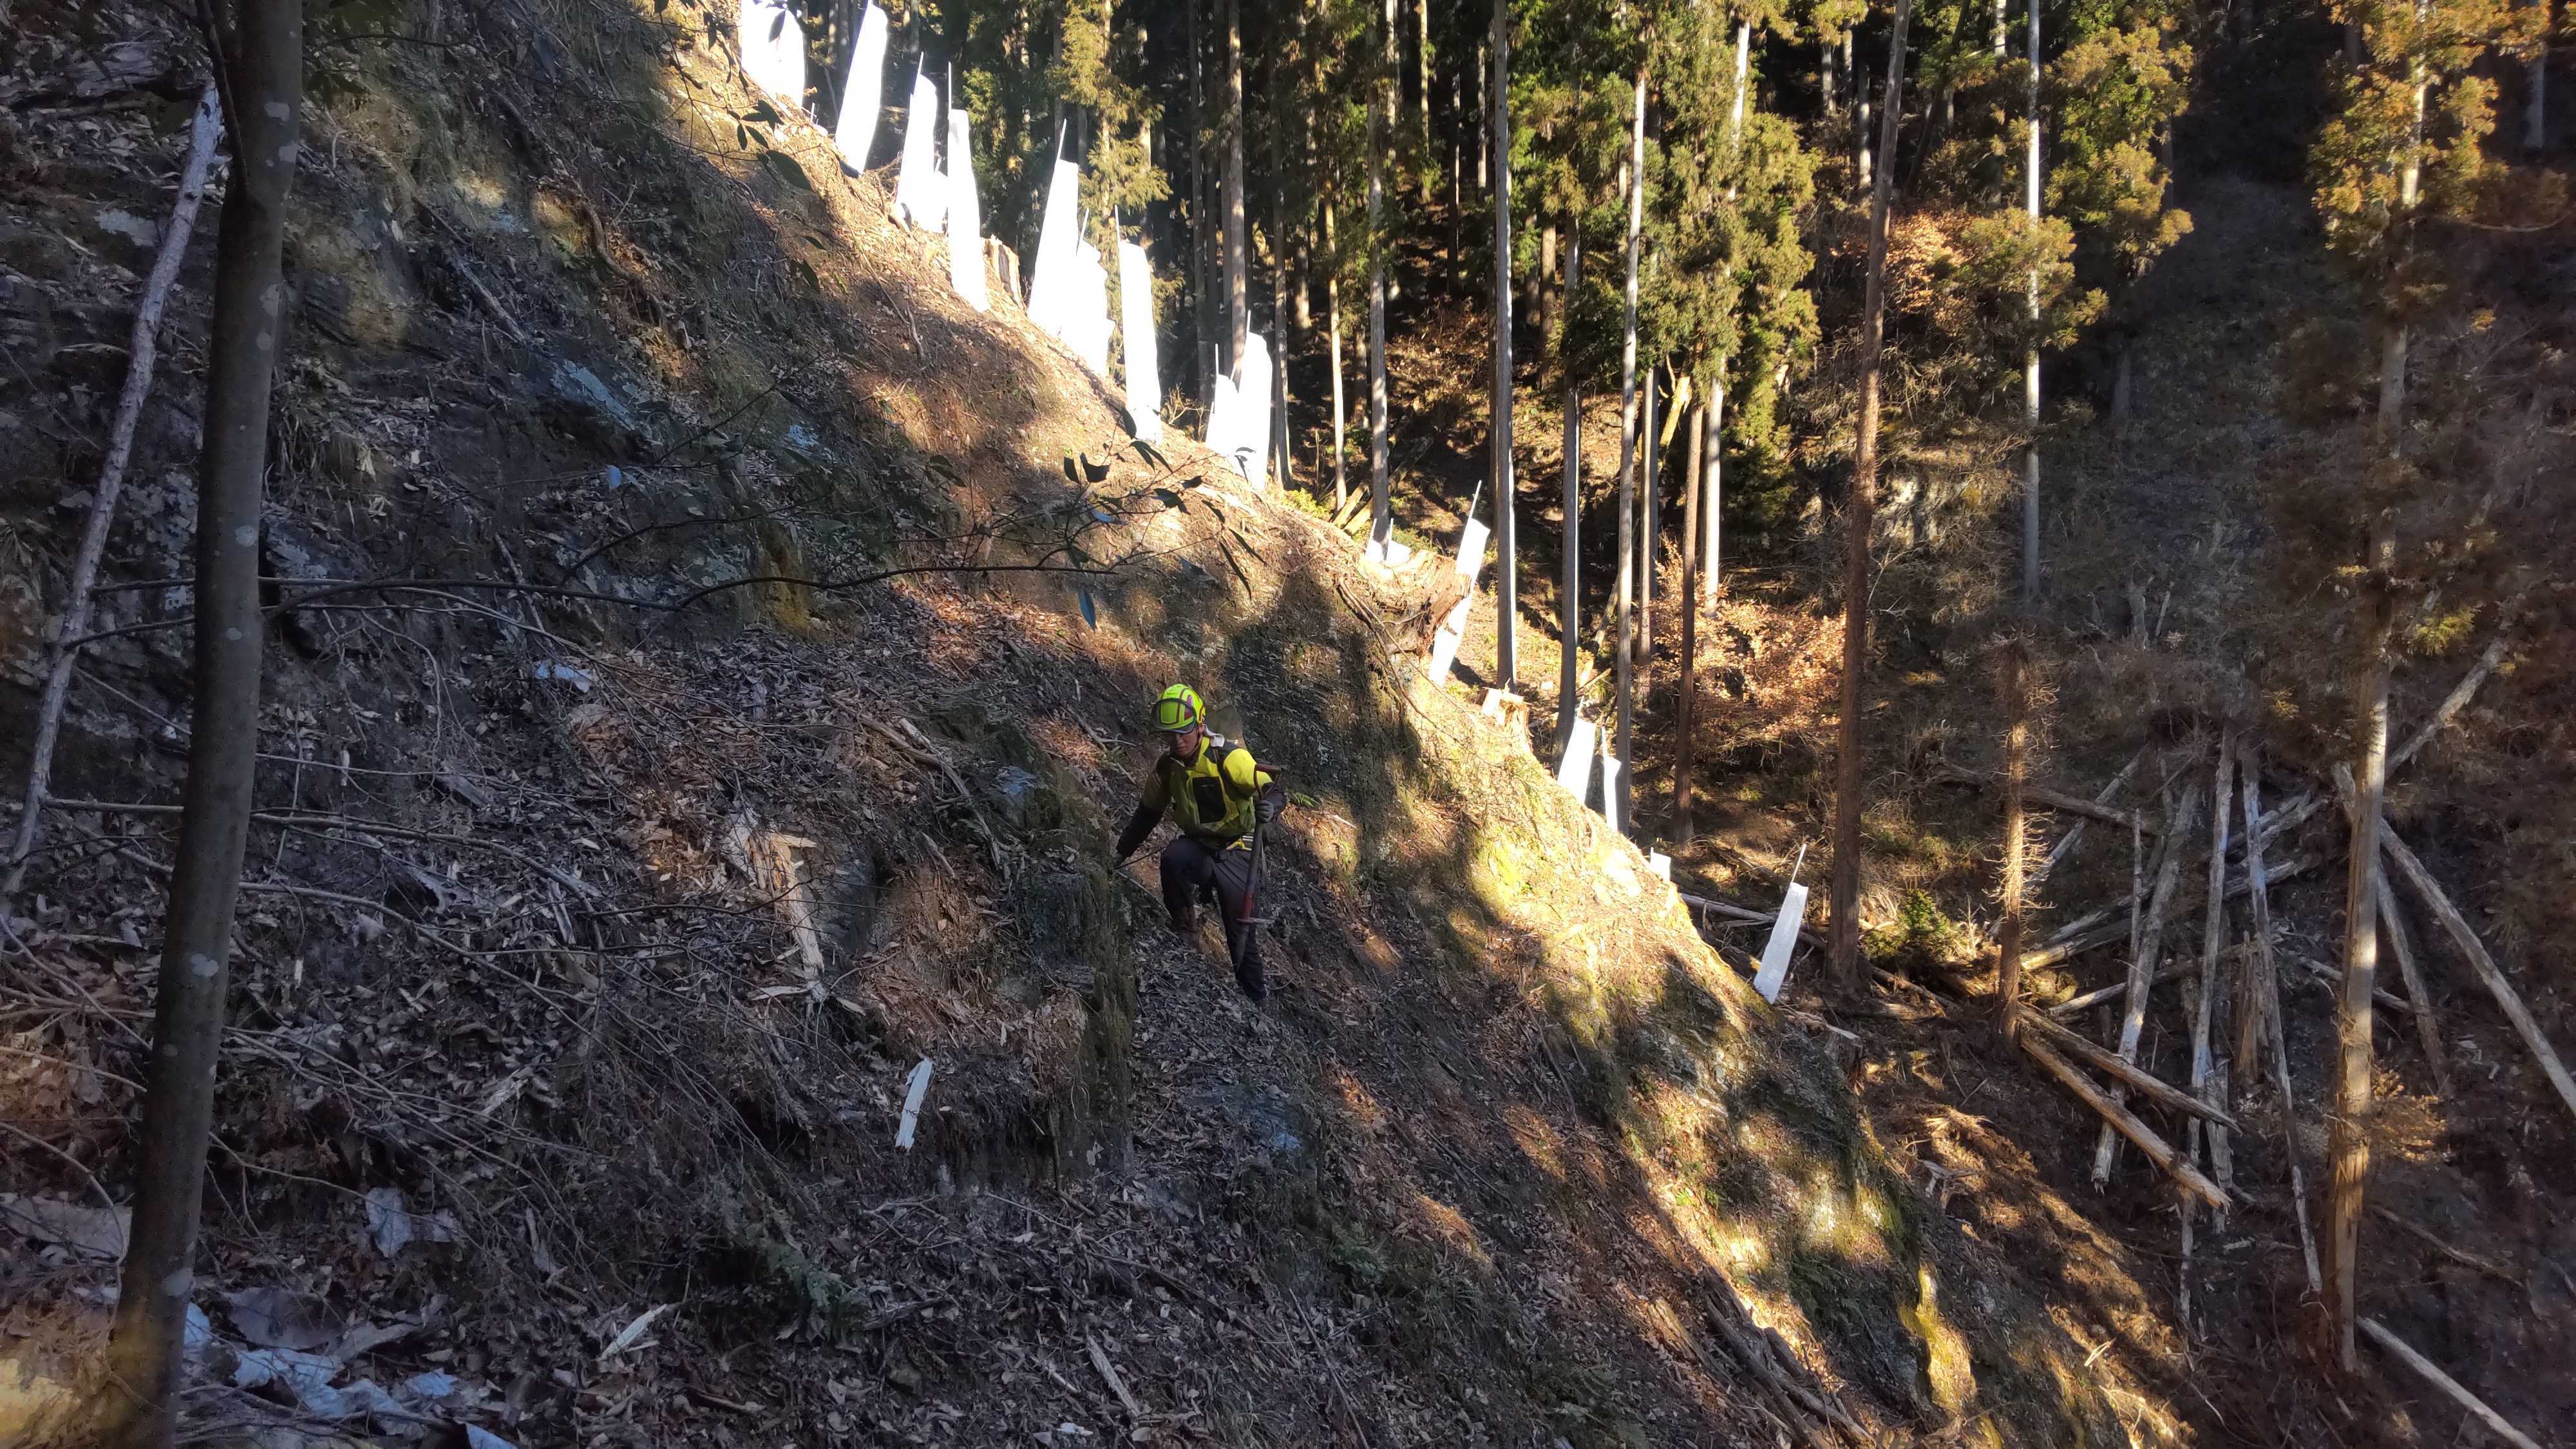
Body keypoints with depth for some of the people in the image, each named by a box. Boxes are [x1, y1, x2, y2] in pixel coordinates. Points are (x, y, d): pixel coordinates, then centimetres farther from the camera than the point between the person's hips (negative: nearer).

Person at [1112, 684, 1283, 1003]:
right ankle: (1183, 922, -10)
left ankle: (1254, 995, 21)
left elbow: (1270, 789, -25)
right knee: (1173, 857, -33)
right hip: (1196, 845, 3)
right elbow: (1147, 813, 12)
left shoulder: (1229, 757, -20)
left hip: (1235, 849, -3)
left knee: (1241, 929, -2)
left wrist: (1269, 807, -49)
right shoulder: (1166, 766, -3)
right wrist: (1122, 852, 14)